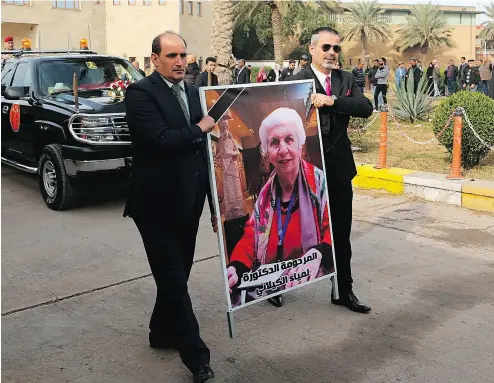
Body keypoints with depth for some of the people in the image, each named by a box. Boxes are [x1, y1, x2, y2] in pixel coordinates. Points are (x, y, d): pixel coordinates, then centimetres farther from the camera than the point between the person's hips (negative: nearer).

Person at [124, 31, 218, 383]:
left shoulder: (194, 93, 10)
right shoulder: (141, 92, -11)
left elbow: (204, 150, 12)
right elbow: (160, 140, -25)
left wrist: (214, 201, 12)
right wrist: (200, 128, -10)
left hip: (188, 201, 7)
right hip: (158, 203, -7)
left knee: (177, 275, 18)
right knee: (173, 279, 0)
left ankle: (163, 333, 38)